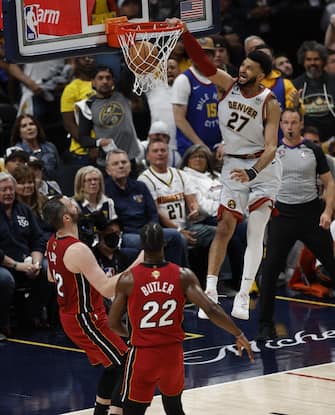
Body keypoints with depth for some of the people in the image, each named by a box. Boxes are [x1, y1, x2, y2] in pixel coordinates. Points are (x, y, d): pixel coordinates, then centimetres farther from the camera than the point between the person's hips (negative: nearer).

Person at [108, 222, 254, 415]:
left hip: (143, 355, -2)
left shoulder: (128, 280, -8)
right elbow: (211, 310, -13)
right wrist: (239, 335, -2)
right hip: (173, 353, 2)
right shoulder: (183, 276, -6)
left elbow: (113, 323, 0)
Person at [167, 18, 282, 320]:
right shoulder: (228, 85, -6)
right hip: (234, 167, 3)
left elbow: (271, 148, -23)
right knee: (225, 227, -5)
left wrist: (252, 173, -39)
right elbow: (202, 62, -17)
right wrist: (184, 33, -33)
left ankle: (243, 297, 2)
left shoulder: (270, 104, -16)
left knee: (255, 233, -2)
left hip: (263, 169, -3)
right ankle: (210, 292, -10)